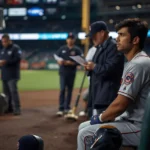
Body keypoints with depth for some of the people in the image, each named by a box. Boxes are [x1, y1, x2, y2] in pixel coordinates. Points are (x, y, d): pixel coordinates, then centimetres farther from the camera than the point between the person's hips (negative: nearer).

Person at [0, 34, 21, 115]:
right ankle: (9, 108, 16)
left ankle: (17, 109, -12)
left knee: (13, 91, -13)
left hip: (12, 75, -7)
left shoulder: (15, 48, -5)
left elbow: (17, 59, -16)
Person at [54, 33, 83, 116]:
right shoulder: (62, 48, 6)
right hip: (63, 72, 0)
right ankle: (61, 109, -9)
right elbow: (56, 55, 16)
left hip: (71, 73, 0)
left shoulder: (77, 50, -1)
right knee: (62, 89, -7)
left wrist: (71, 63, -19)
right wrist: (59, 60, -5)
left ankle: (67, 107, 18)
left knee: (69, 90, 7)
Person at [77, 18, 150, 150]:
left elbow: (120, 105, -22)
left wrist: (100, 118, -6)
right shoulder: (134, 62, 14)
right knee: (84, 127, 14)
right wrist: (103, 117, 8)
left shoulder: (138, 64, -20)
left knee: (86, 134, -14)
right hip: (132, 120, 11)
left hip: (139, 127, -11)